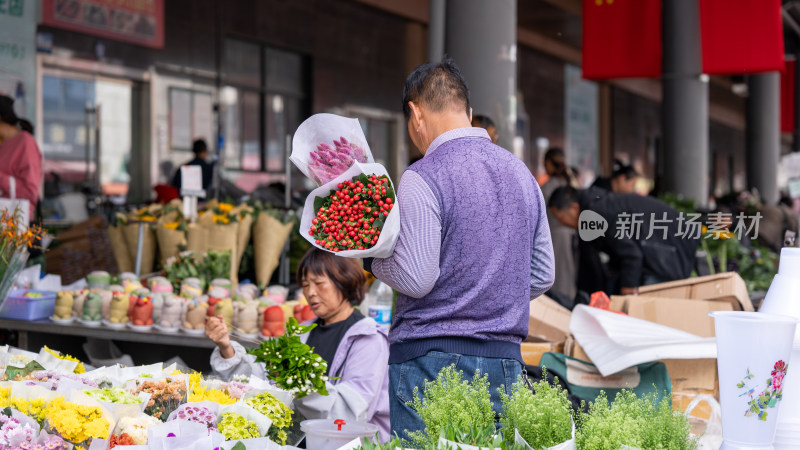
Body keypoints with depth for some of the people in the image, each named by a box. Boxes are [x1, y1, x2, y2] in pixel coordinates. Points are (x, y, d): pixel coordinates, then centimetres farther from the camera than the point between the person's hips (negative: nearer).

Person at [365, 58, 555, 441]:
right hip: (505, 358, 6)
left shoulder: (422, 178, -11)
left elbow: (415, 279, -16)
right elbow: (542, 276, 14)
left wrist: (370, 257, 2)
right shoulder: (521, 172, 11)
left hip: (430, 356, -6)